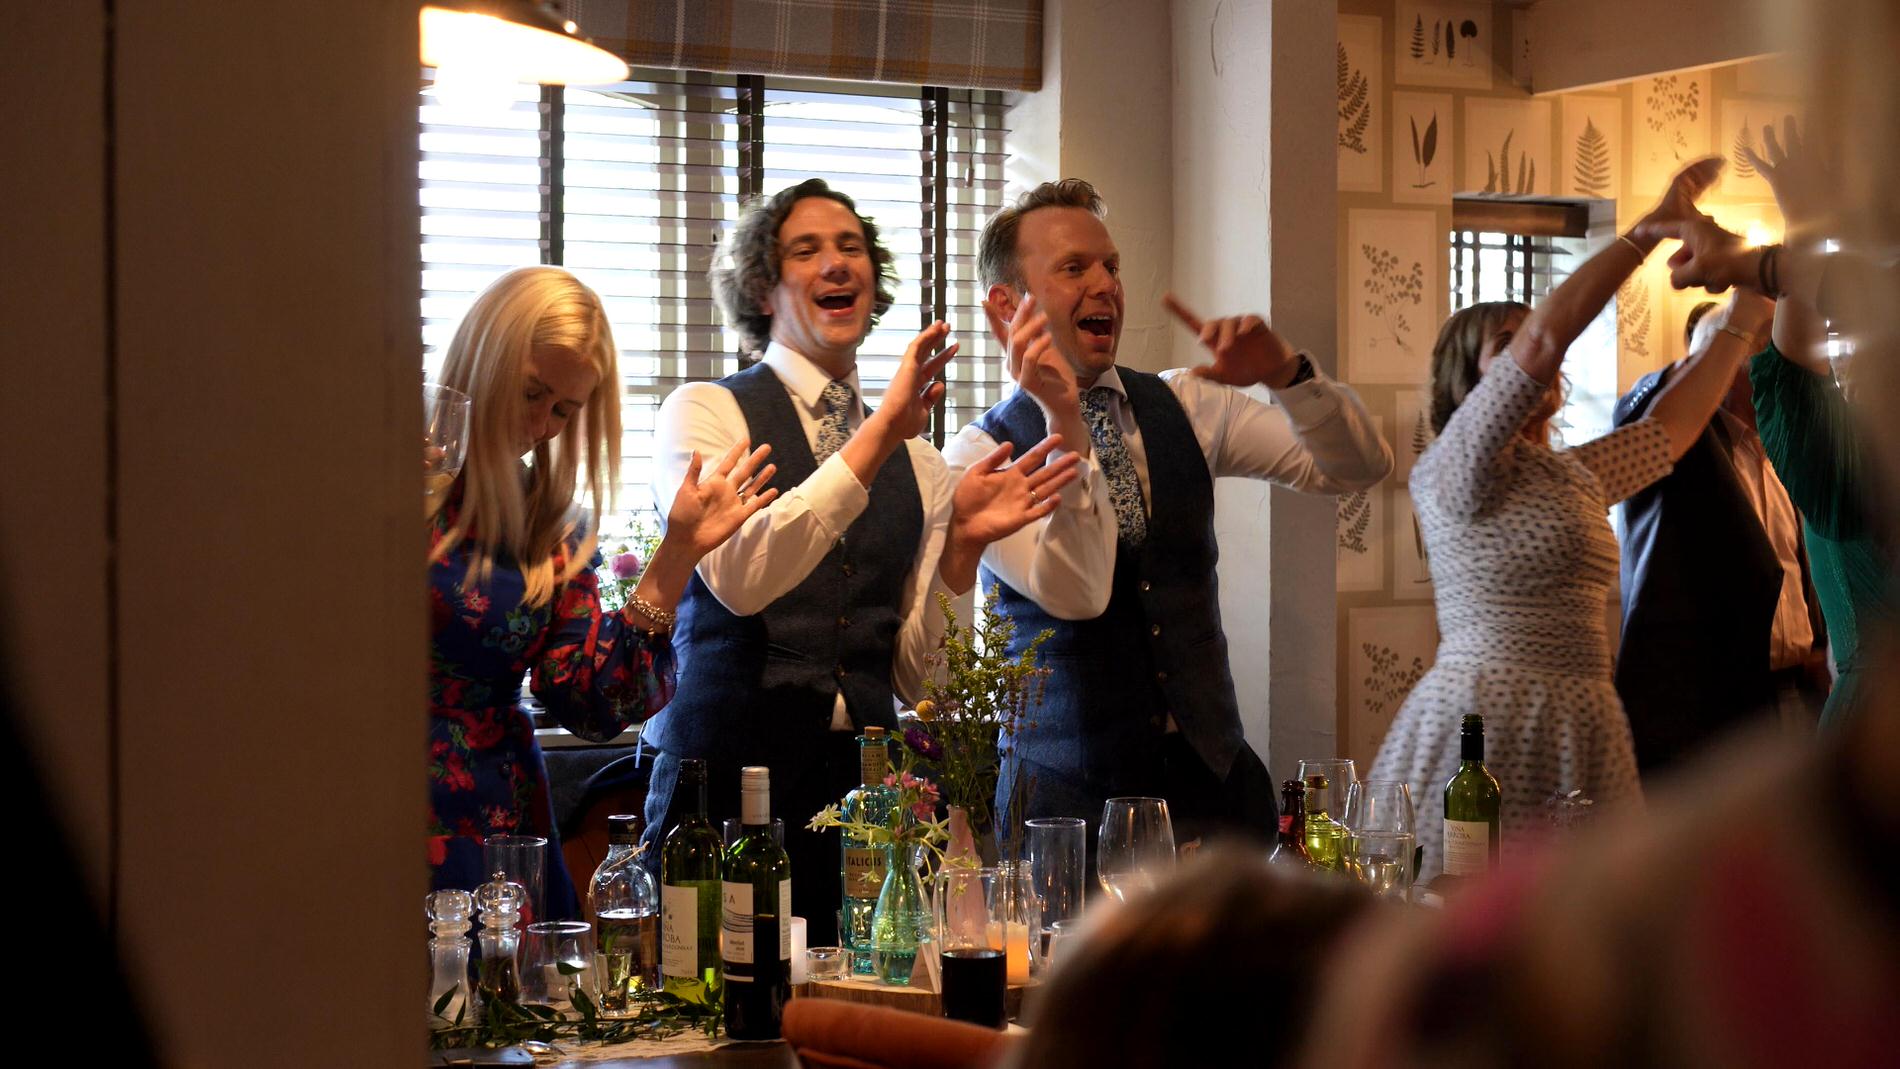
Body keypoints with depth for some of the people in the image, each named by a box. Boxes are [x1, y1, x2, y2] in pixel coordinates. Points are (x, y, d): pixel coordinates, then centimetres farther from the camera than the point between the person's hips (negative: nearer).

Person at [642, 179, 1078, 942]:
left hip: (863, 791, 4)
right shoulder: (707, 413, 1)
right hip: (728, 781, -4)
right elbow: (736, 578, -17)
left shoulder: (917, 464, 12)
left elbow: (917, 676, 11)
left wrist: (963, 543, -5)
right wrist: (878, 435, -17)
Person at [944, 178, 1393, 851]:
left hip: (1210, 772, 4)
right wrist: (1064, 421, -28)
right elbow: (1076, 593, -20)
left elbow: (1358, 467, 3)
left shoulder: (1185, 408, 8)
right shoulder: (981, 454, -6)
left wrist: (1285, 374, -15)